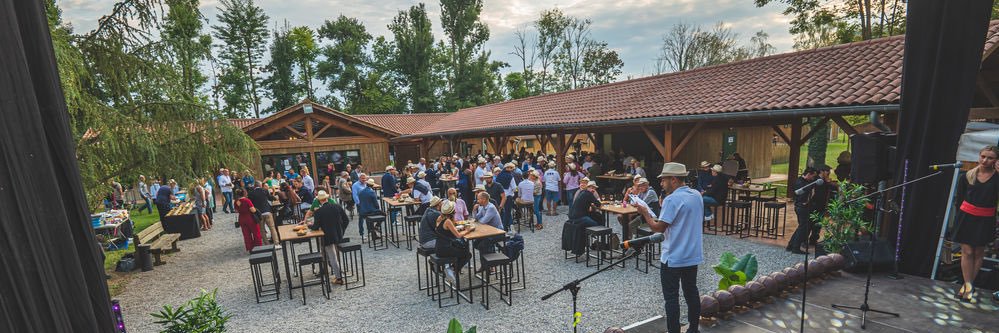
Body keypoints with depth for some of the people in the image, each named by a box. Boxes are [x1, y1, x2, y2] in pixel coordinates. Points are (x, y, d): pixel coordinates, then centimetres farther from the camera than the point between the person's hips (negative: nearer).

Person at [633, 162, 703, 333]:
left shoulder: (671, 199, -21)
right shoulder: (697, 195, 4)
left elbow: (658, 228, -21)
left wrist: (645, 212, -8)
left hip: (673, 257, -8)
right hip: (693, 255, 8)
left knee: (671, 297, 4)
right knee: (691, 292, 18)